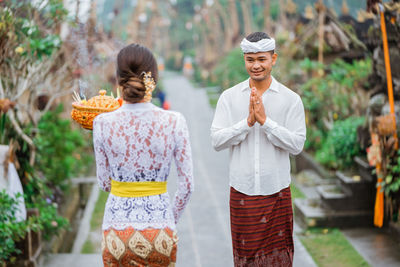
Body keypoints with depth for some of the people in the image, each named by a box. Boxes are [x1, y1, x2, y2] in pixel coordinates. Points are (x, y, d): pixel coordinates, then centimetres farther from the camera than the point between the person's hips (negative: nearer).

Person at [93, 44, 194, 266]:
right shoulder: (174, 122, -9)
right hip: (159, 224, 0)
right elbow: (187, 184, -2)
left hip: (118, 226, 0)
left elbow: (104, 183, 2)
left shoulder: (103, 123, -8)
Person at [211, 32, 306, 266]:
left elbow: (297, 144, -8)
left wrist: (265, 120, -16)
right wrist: (247, 122, -16)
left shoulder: (291, 99, -1)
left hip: (277, 193, -1)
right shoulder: (229, 97, 2)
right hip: (242, 192, 1)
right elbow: (217, 140, -4)